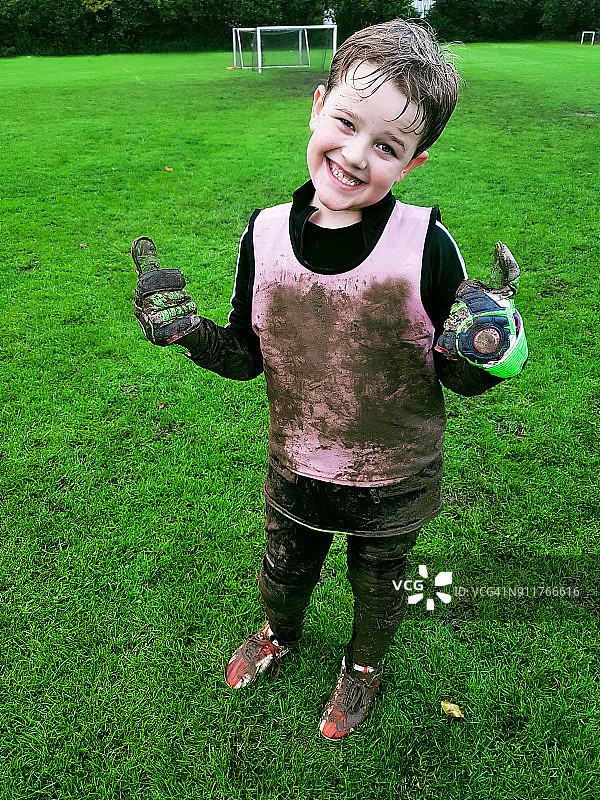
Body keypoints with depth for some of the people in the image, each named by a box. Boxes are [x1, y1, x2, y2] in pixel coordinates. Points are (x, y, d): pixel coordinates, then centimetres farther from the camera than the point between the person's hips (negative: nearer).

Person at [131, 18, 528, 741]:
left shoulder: (427, 246, -23)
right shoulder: (265, 236, -14)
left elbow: (460, 380, -14)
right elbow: (247, 357, -3)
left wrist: (484, 353, -35)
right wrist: (186, 330, -20)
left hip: (395, 482, -2)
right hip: (296, 471, 3)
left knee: (378, 586, 27)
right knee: (282, 574, 29)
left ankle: (363, 665, 61)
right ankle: (279, 635, 66)